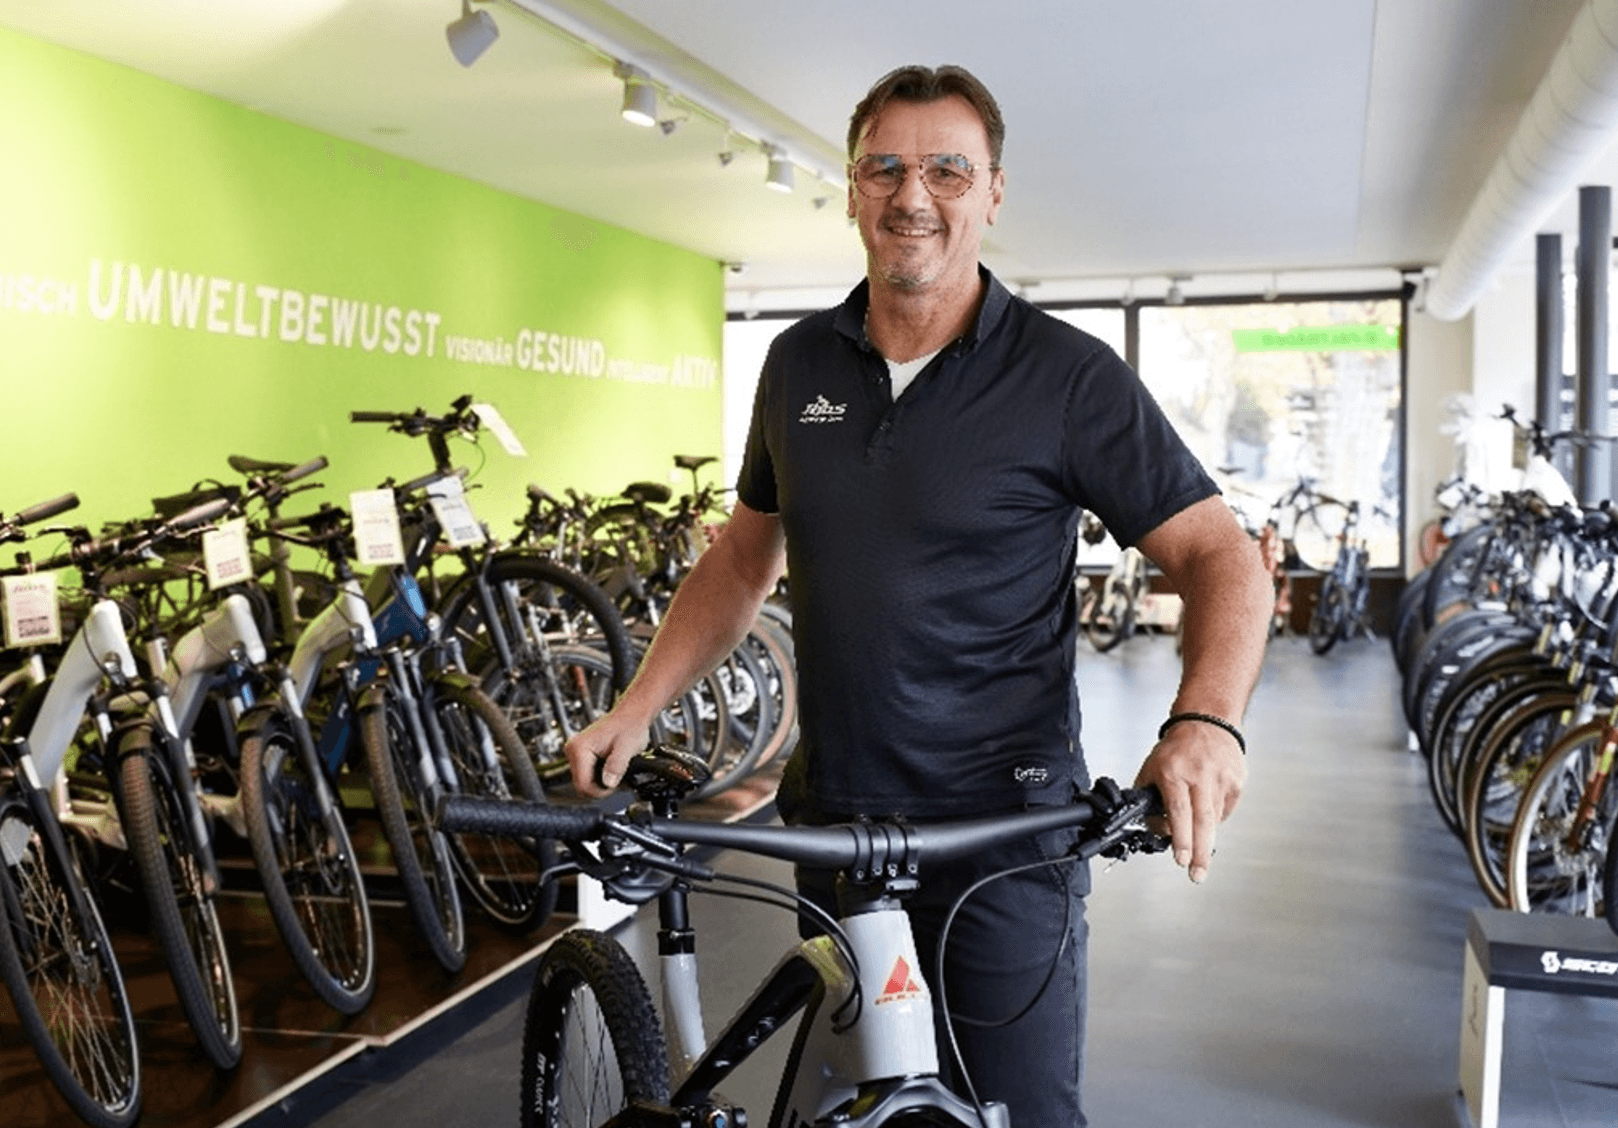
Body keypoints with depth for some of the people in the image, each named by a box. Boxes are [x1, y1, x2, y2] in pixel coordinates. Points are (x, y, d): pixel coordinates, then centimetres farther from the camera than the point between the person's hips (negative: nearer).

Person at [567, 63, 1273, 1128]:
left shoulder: (1067, 374, -9)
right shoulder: (798, 363, 5)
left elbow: (1223, 556, -10)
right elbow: (745, 560, 14)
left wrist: (1207, 720, -29)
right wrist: (635, 711, 6)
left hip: (1003, 834, -4)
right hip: (830, 820, 5)